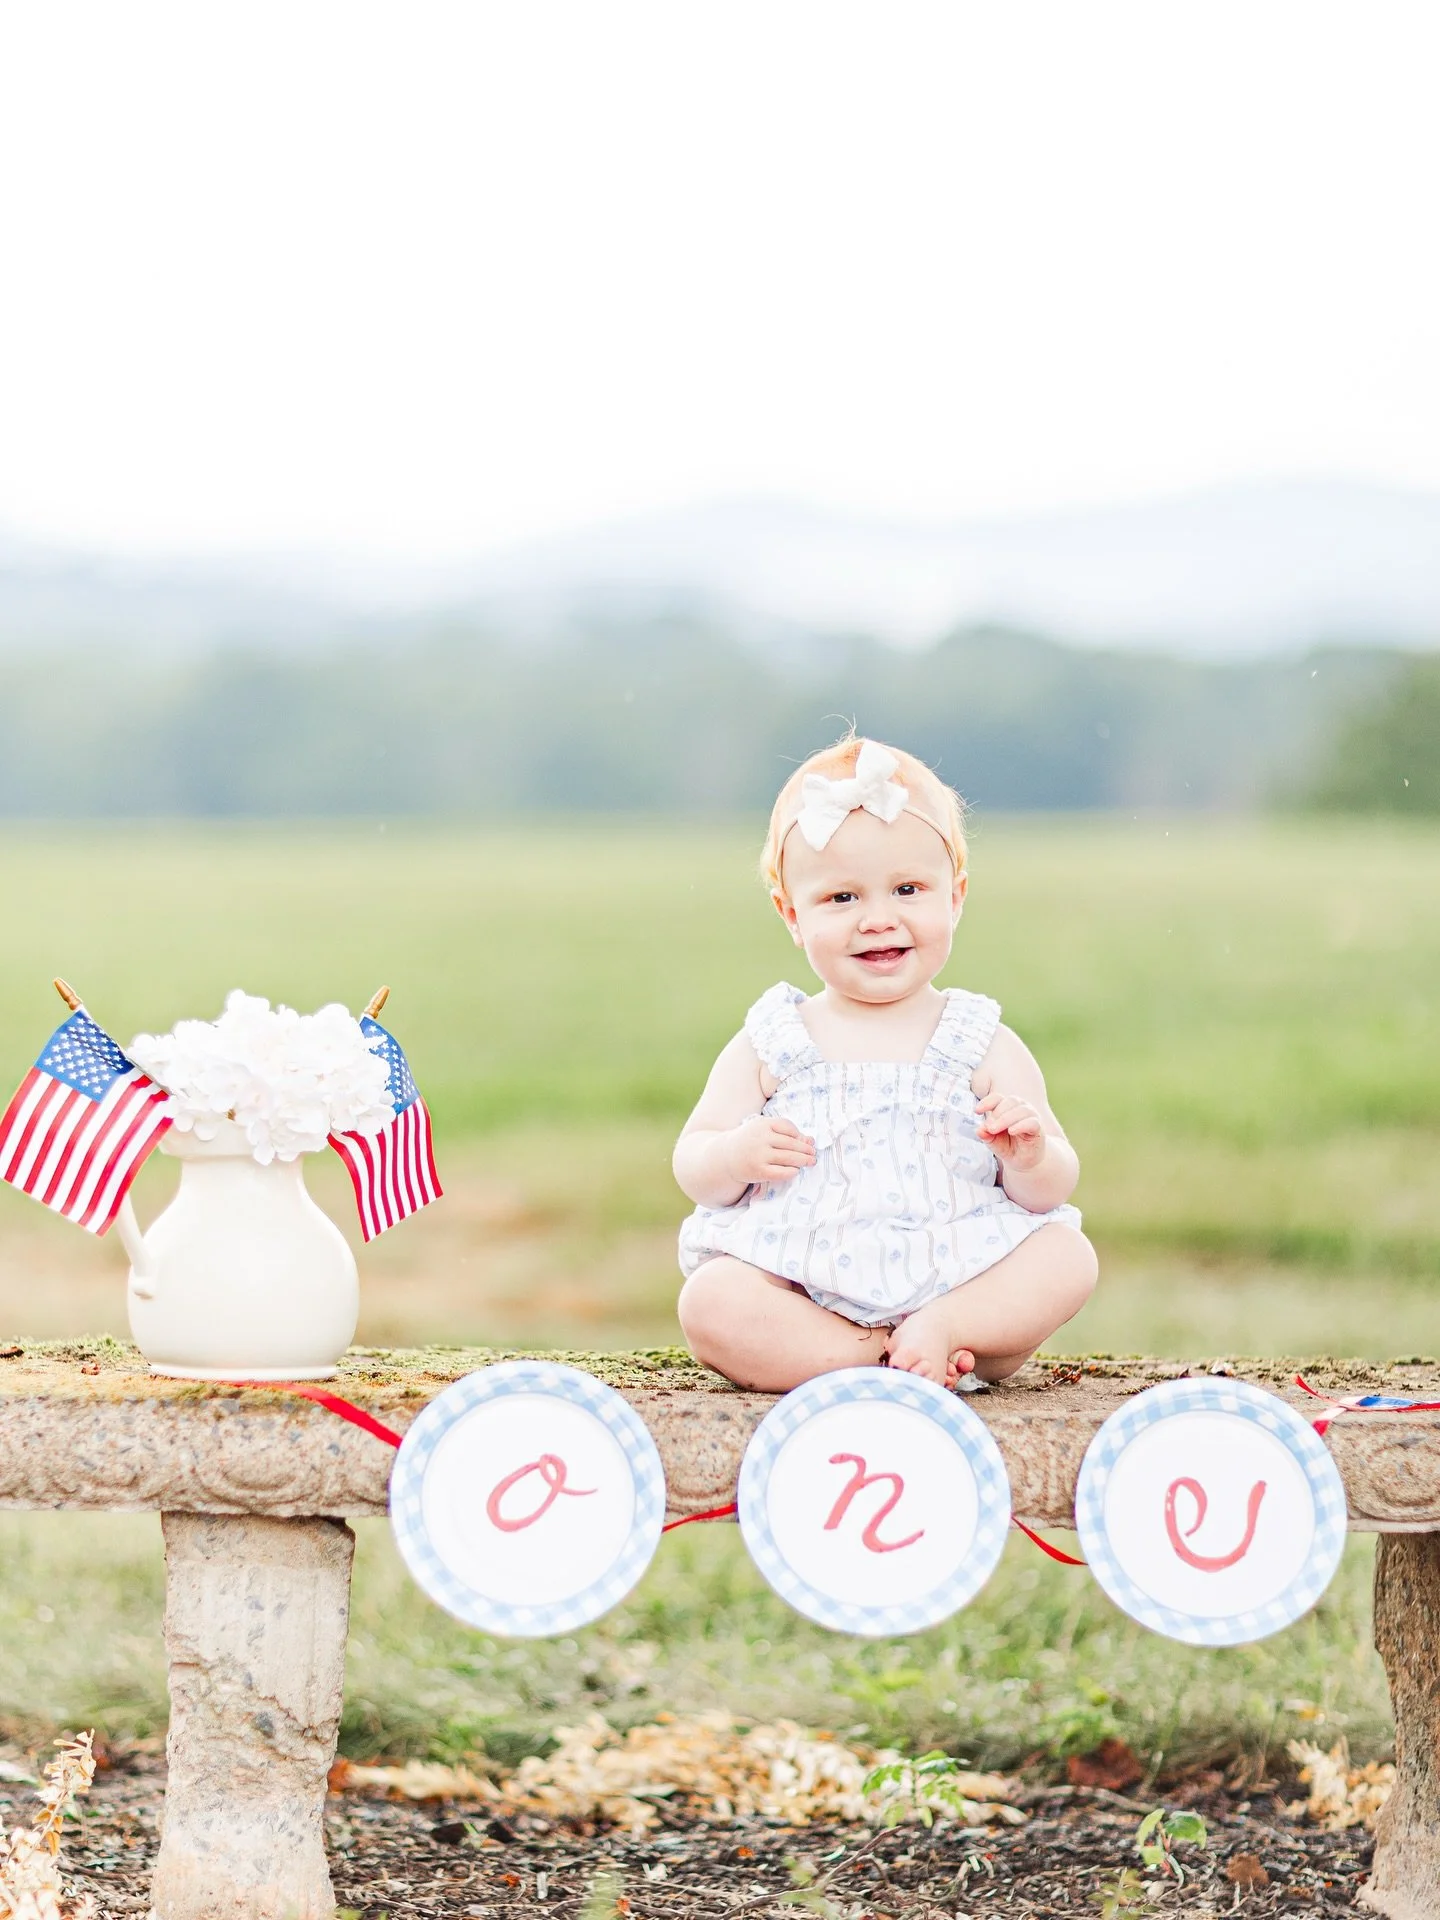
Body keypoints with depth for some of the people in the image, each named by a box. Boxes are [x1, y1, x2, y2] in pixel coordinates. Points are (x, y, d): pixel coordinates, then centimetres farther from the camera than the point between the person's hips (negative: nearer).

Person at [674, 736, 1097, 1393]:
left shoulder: (986, 1047, 9)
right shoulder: (768, 1044, 11)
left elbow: (1051, 1195, 6)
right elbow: (693, 1166, 10)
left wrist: (1031, 1158, -18)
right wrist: (734, 1155, -13)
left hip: (960, 1280, 1)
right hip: (801, 1284, 0)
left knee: (1069, 1258, -22)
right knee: (708, 1303, -29)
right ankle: (880, 1360, -30)